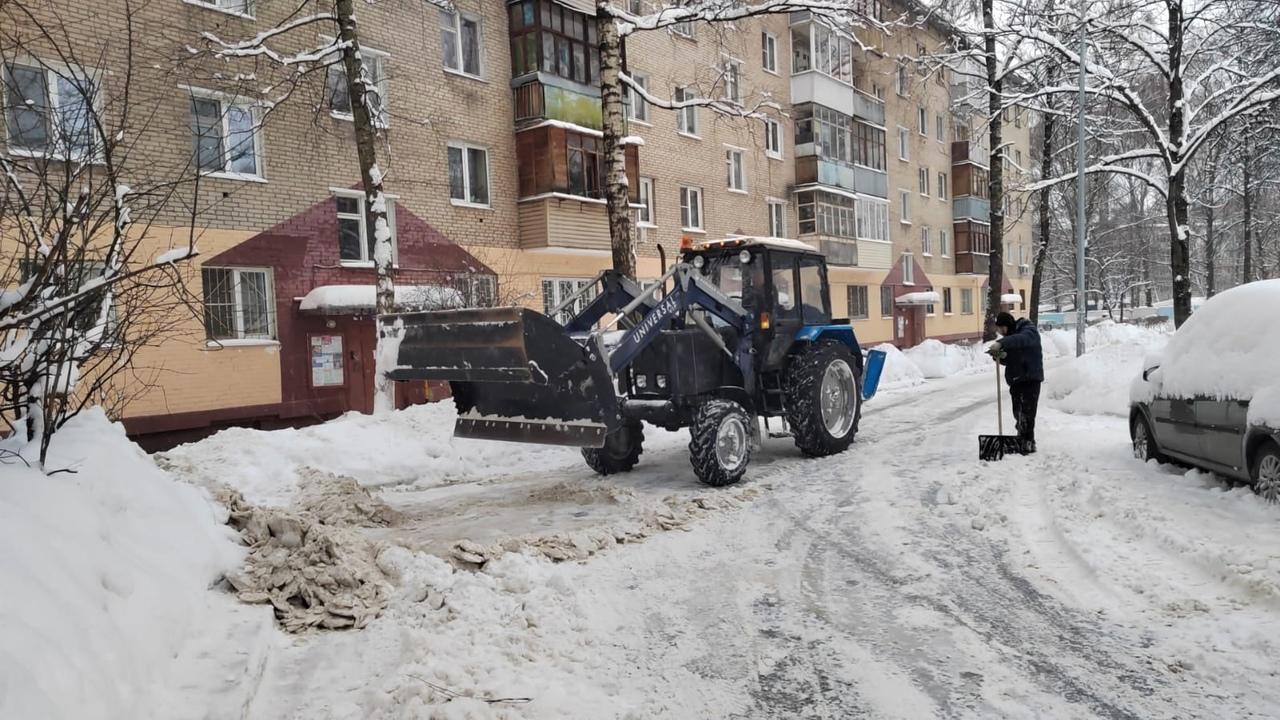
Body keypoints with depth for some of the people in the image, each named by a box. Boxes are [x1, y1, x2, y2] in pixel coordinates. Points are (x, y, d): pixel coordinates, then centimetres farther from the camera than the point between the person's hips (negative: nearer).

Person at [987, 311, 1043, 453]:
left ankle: (1028, 441, -8)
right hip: (1015, 380, 8)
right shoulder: (1009, 337, 14)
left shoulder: (1029, 331, -10)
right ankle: (1023, 441, 22)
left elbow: (1021, 339, -36)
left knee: (1027, 411, -12)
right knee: (1018, 413, 10)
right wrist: (1001, 356, -8)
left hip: (1031, 379, -8)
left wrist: (1001, 343, -48)